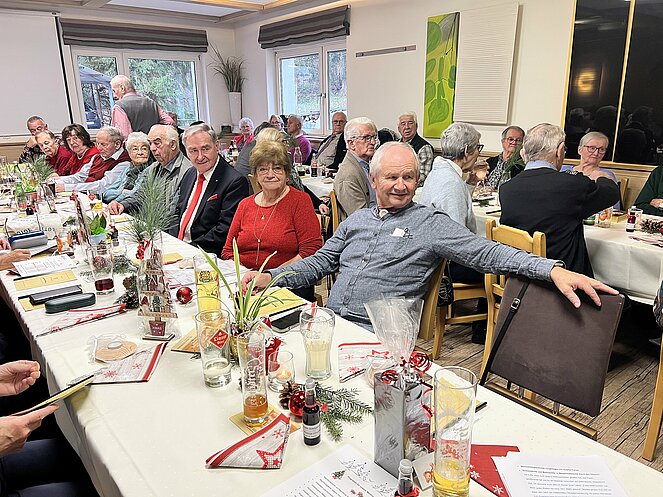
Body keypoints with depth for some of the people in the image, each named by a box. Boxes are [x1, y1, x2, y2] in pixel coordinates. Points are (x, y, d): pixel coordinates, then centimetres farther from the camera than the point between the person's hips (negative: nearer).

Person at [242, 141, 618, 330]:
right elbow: (320, 263, 19)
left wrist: (552, 270, -23)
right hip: (330, 322, 6)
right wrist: (270, 277, 5)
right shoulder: (357, 220, 17)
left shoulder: (430, 223, 0)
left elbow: (486, 252, -9)